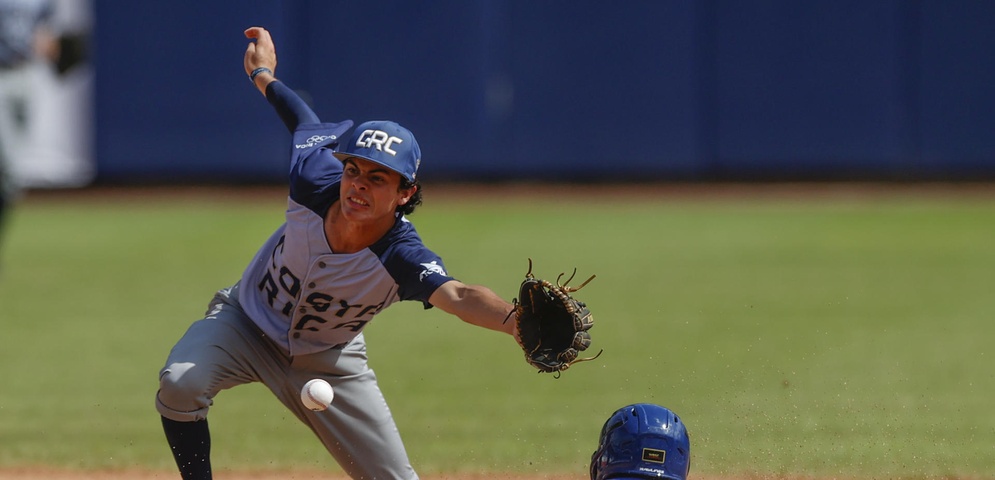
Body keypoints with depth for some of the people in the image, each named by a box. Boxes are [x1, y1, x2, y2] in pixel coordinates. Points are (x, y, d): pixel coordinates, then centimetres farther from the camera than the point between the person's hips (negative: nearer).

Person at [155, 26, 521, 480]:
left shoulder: (403, 258, -35)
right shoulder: (316, 179, -28)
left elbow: (457, 295, -56)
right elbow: (309, 124, -5)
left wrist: (514, 321, -77)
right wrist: (264, 75, 15)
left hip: (328, 363, -1)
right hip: (246, 322, 1)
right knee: (180, 383, -28)